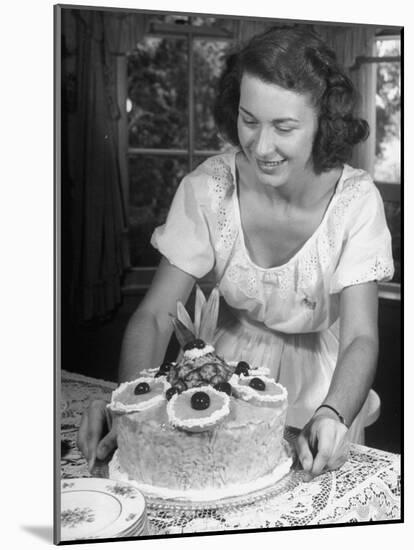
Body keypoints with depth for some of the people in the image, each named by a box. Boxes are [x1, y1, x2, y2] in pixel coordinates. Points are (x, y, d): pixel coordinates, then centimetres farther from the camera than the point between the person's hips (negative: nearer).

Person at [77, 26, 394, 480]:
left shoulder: (356, 200, -17)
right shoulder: (207, 188, -14)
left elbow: (360, 338, -19)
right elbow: (154, 315, -12)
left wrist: (332, 415, -39)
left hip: (323, 380, -1)